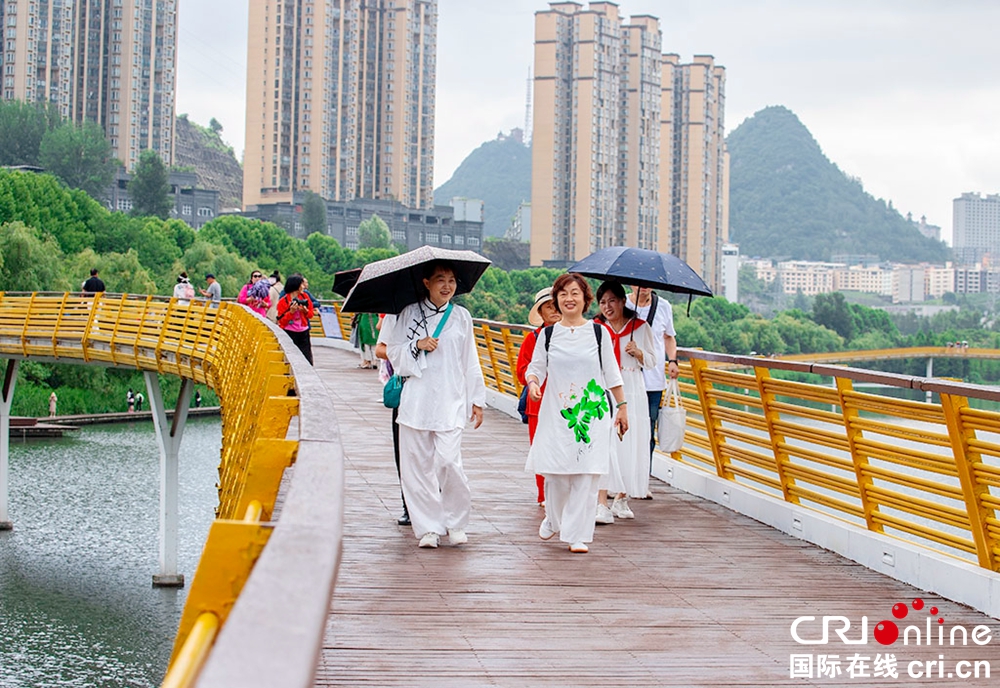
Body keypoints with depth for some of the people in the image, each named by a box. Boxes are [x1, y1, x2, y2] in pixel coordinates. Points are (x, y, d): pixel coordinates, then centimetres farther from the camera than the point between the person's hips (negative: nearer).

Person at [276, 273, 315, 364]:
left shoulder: (304, 296, 6)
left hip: (303, 333, 4)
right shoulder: (283, 301, -6)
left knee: (308, 360, -1)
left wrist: (305, 310, -8)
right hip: (289, 333, -4)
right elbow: (282, 321, -6)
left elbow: (310, 315, 14)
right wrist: (291, 312, -19)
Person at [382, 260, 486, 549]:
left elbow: (470, 362, 14)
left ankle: (456, 522, 8)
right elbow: (394, 353, 8)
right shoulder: (409, 314, 7)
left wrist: (477, 400, 12)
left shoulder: (461, 317, 10)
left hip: (451, 401, -1)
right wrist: (417, 345, -9)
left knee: (449, 460, -13)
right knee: (417, 464, -2)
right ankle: (428, 527, 10)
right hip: (416, 399, 1)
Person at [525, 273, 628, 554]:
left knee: (586, 476, -5)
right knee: (555, 473, 0)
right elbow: (535, 367, 12)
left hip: (592, 413, -1)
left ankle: (577, 534, 4)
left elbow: (612, 373, 9)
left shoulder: (598, 332, 3)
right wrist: (533, 383, -11)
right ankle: (553, 518, 30)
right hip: (556, 413, 1)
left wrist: (622, 407, 9)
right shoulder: (548, 334, 6)